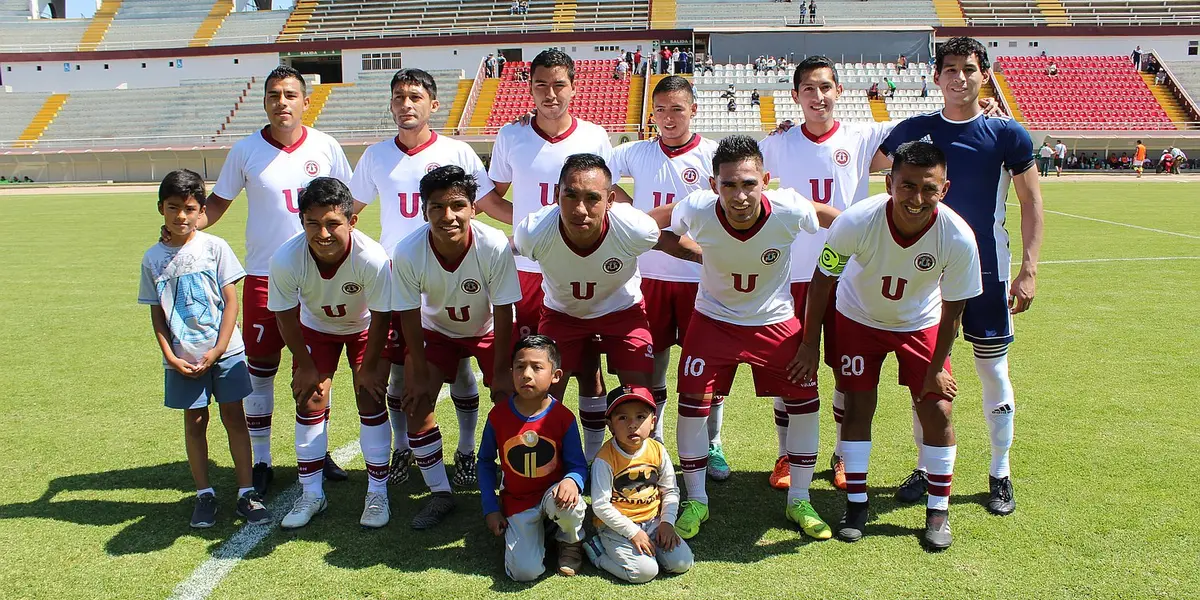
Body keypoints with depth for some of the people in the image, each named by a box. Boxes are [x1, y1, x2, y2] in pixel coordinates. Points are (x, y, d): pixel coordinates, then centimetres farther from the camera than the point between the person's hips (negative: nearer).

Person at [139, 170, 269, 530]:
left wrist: (218, 351, -10)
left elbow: (231, 301, -3)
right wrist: (170, 356, -7)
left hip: (225, 351, -1)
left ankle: (246, 492, 10)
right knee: (195, 422, 8)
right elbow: (156, 313, 5)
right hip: (183, 358, 1)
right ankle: (204, 494, 19)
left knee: (234, 418, 3)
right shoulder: (153, 259, 2)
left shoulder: (214, 247, -2)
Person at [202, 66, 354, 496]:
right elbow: (218, 202, 4)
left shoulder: (325, 147, 0)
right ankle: (261, 462, 18)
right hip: (264, 276, -1)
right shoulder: (245, 151, -3)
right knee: (260, 370, 5)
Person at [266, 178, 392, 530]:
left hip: (365, 327, -2)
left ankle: (377, 493, 9)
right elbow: (286, 318, -17)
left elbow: (381, 317, -22)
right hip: (315, 327, 2)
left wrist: (369, 366, -12)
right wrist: (307, 366, -8)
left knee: (371, 401, -6)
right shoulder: (285, 260, -35)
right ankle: (311, 495, 15)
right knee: (309, 402, 0)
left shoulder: (372, 259, -39)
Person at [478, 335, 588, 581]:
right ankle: (535, 530, 17)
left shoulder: (563, 417, -10)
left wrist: (572, 481, -28)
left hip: (553, 492, -1)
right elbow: (485, 461, 7)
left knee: (567, 503, -39)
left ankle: (571, 542, -2)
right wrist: (490, 508, 1)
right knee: (525, 571, -18)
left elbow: (578, 465, -3)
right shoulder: (498, 415, -7)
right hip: (518, 503, 1)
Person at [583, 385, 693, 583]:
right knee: (645, 571, -22)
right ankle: (597, 550, 0)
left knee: (681, 563, -10)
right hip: (616, 526, -5)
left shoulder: (658, 450, -4)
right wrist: (632, 532, -18)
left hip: (653, 521, 5)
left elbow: (671, 491, 7)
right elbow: (600, 505, -18)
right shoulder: (605, 459, -18)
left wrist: (667, 522, -7)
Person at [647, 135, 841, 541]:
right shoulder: (697, 210, -28)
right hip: (713, 320, 0)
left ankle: (799, 501, 21)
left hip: (775, 321, 1)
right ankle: (696, 501, 16)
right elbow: (644, 222, -6)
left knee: (805, 402, 0)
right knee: (692, 404, -5)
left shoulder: (791, 210, -28)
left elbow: (845, 223, -6)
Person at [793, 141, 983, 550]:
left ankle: (939, 509, 14)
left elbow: (952, 310, -15)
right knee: (858, 406, -1)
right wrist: (811, 344, -12)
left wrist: (937, 367, -9)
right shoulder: (856, 222, -35)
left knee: (937, 409, -3)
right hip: (859, 318, 0)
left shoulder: (958, 238, -32)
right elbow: (823, 280, -18)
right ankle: (856, 502, 15)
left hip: (921, 324, 1)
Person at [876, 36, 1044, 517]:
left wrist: (1029, 270, -7)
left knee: (994, 372, 6)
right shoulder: (913, 131, -1)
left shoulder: (1007, 135, -4)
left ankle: (1000, 474, 22)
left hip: (987, 271, -1)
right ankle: (925, 468, 23)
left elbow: (1031, 203, -2)